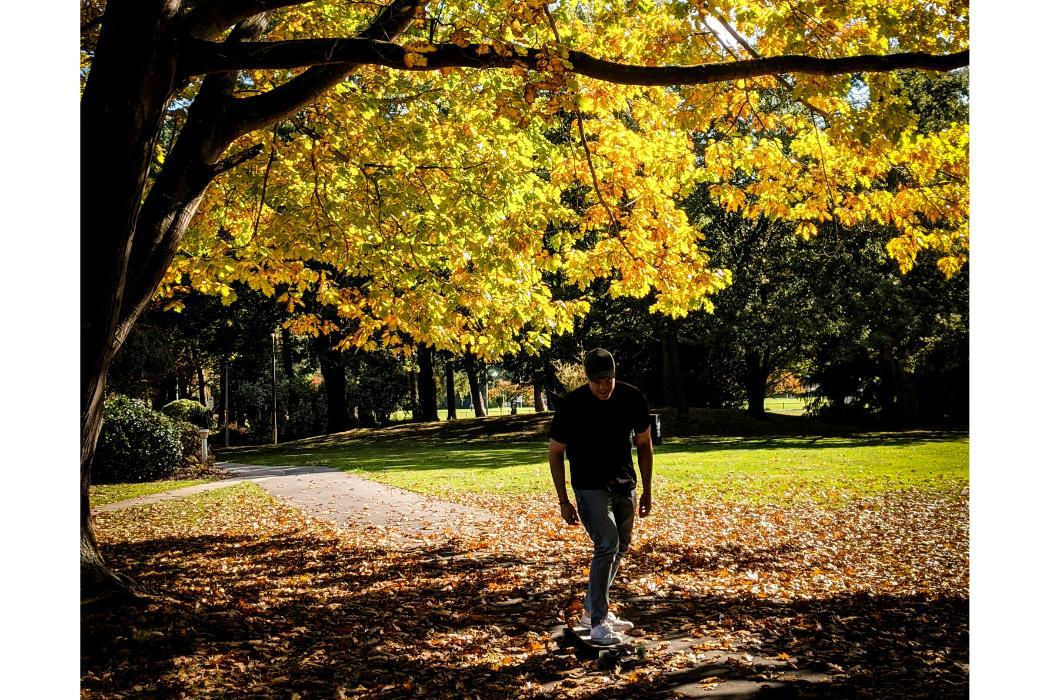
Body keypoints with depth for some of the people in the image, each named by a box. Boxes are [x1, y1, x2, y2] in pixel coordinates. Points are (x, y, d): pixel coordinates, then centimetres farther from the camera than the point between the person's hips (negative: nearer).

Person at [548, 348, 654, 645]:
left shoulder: (633, 399, -8)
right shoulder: (571, 406, -17)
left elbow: (644, 444, 5)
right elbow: (555, 453, -7)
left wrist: (647, 490, 4)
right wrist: (563, 501, -10)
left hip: (624, 484, 5)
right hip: (590, 486, -5)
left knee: (621, 547, 11)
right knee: (607, 545, -17)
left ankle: (592, 609, 27)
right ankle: (599, 623, -12)